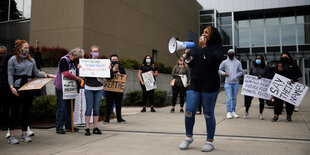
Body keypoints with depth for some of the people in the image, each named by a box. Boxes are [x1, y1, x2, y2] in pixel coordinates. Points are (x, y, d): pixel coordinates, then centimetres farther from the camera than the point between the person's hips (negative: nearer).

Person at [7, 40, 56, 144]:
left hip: (29, 89, 5)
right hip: (17, 89, -5)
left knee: (26, 112, 9)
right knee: (14, 112, 0)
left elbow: (36, 73, 16)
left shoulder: (31, 60, 15)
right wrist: (11, 87, -18)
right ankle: (12, 136, 9)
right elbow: (10, 75, -5)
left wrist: (47, 75, 4)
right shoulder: (13, 60, 0)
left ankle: (24, 134, 17)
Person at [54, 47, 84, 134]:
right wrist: (77, 78, -22)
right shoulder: (64, 60, -14)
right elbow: (66, 73, -28)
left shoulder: (75, 61, 10)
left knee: (70, 107, 10)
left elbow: (78, 73, 22)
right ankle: (59, 127, 2)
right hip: (61, 88, -8)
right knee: (61, 108, -5)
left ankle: (68, 126, 19)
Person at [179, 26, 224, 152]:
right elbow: (192, 65, 19)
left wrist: (204, 47, -11)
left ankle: (210, 141, 17)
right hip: (194, 85, 5)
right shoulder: (198, 48, 18)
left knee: (208, 114, 3)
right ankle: (188, 137, 18)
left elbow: (212, 60, -19)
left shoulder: (217, 48, 1)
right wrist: (187, 57, 0)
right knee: (189, 112, -2)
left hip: (209, 86, -4)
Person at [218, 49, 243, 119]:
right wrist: (225, 73, -10)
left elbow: (241, 72, 11)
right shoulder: (224, 62, 5)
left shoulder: (238, 62, 10)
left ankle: (233, 111, 17)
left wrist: (236, 75, -7)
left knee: (234, 98, 8)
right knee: (228, 98, -8)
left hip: (236, 82, 3)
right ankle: (228, 112, -3)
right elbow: (219, 70, 8)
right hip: (228, 82, -2)